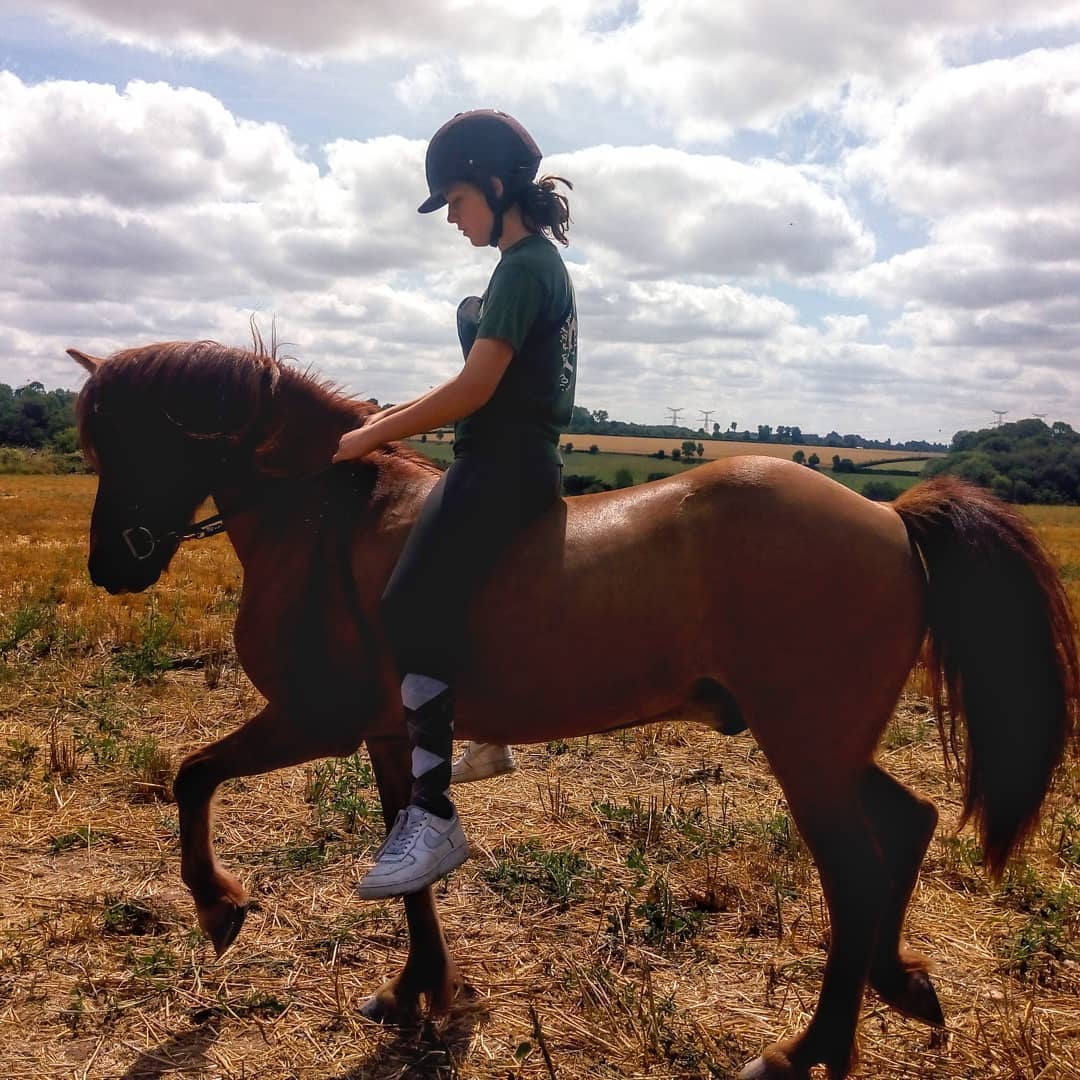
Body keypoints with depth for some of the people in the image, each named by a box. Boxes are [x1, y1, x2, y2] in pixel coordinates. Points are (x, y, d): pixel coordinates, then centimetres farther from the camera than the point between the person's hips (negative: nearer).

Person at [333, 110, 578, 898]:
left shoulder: (524, 265, -12)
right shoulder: (540, 263, 19)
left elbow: (476, 388, -19)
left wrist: (371, 438, -13)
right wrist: (396, 416, 16)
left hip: (504, 469, -11)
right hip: (511, 464, 11)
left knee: (414, 611, -20)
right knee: (436, 601, 24)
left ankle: (433, 819, -20)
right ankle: (489, 734, 37)